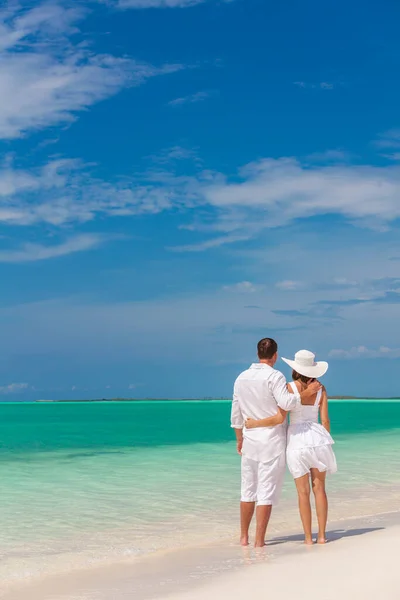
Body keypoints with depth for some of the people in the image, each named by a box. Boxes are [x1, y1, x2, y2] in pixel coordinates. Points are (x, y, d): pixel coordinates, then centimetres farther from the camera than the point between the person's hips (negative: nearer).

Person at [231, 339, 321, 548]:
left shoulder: (242, 378, 7)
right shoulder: (274, 377, -12)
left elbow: (236, 414, 12)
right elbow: (286, 403, -25)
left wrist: (239, 439, 22)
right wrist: (306, 392, -13)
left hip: (250, 440, 6)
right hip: (272, 441, -6)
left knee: (248, 490, 15)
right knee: (266, 491, -1)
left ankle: (244, 536, 22)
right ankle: (259, 540, 0)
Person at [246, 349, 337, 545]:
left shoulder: (289, 388, -8)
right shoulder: (321, 389, 2)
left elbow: (280, 418, -16)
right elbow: (325, 420, 1)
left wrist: (255, 423, -5)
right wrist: (326, 444, 13)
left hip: (297, 440, -2)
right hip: (317, 438, 2)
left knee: (303, 491, 5)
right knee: (319, 488, 10)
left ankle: (308, 537, 6)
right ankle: (322, 535, 8)